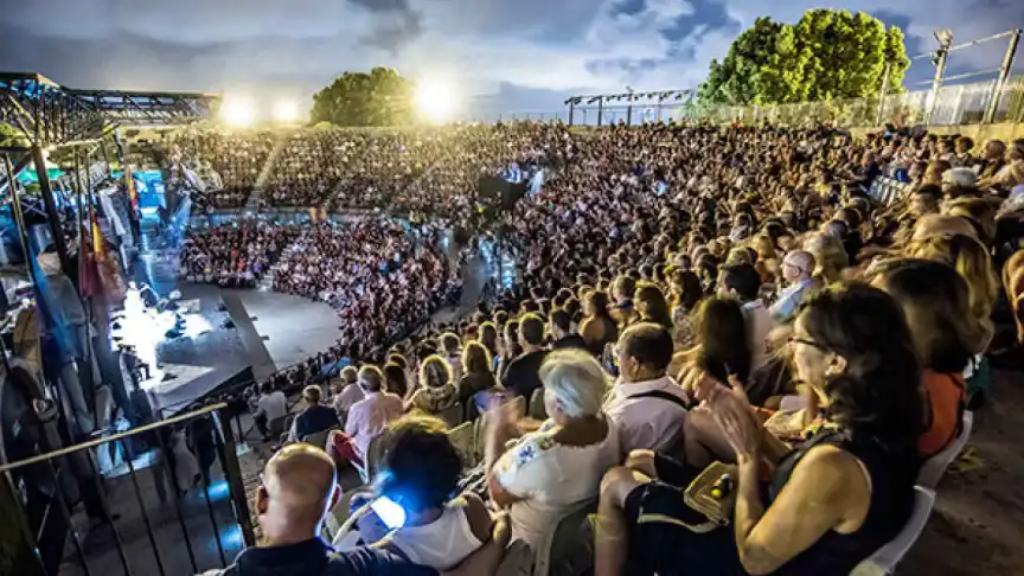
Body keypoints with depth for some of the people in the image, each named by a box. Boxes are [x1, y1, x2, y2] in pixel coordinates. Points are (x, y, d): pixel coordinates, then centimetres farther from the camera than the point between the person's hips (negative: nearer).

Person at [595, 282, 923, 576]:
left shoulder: (835, 463, -38)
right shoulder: (879, 424, -9)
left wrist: (747, 455, -21)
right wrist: (752, 424, -5)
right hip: (777, 528, 8)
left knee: (616, 484, 4)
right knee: (640, 463, 17)